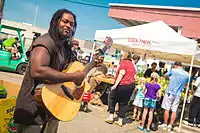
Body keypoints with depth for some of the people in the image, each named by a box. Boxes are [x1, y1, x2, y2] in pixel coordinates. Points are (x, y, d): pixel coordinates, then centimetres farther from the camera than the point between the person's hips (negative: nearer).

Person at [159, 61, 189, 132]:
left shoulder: (173, 70, -6)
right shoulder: (187, 74, 4)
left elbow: (165, 75, 10)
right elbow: (186, 84, 18)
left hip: (170, 92, -3)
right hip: (178, 94, 3)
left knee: (167, 109, 5)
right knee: (174, 110, 7)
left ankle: (165, 124, 13)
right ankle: (170, 126, 12)